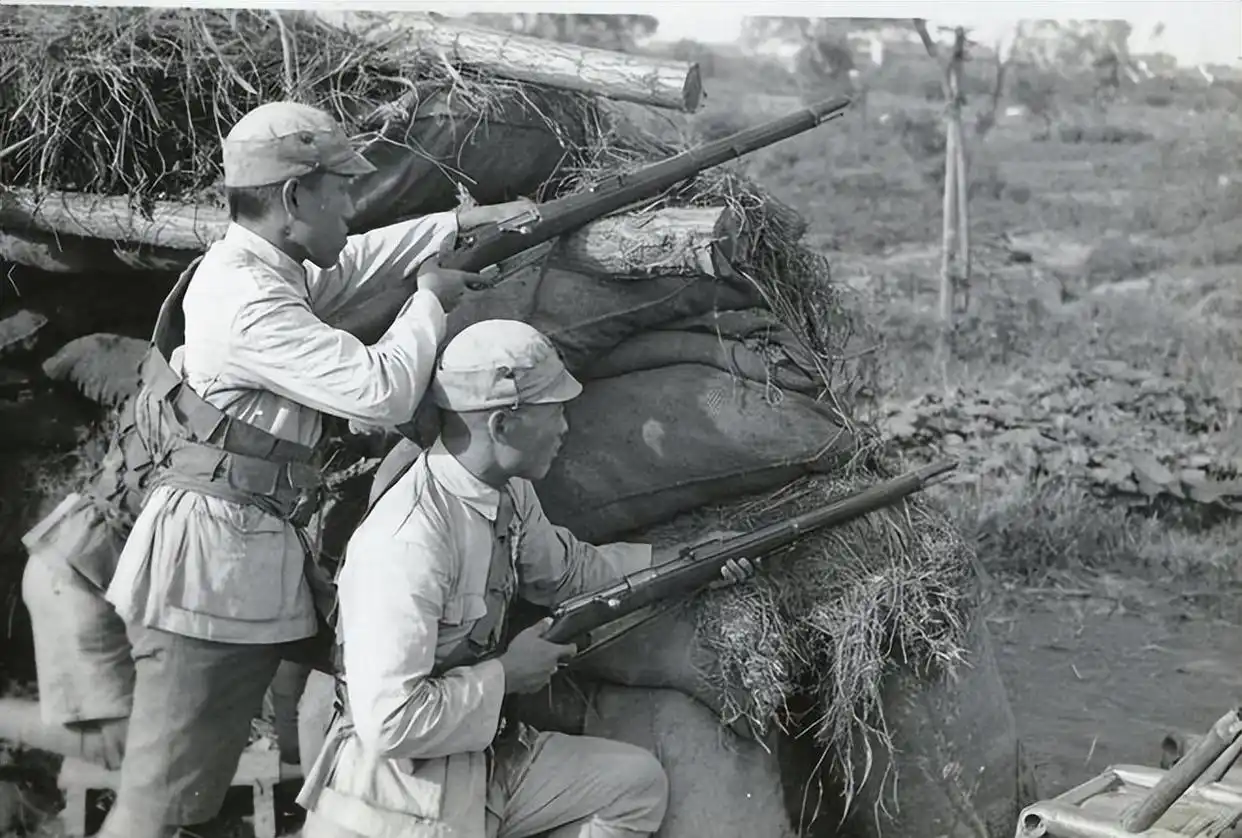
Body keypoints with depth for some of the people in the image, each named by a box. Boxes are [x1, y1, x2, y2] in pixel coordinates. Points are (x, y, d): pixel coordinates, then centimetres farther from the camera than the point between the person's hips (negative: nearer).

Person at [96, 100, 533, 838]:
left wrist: (457, 223, 23)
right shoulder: (249, 302, -21)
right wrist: (431, 300, -6)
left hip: (263, 553, 10)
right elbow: (381, 392, -23)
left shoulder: (265, 269, 11)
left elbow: (357, 261, 29)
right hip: (213, 561, -10)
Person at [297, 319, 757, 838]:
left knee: (639, 784, 13)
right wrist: (507, 674, -19)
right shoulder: (408, 540, -29)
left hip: (486, 755, 9)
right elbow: (390, 722, -31)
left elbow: (568, 570, 18)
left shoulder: (509, 492, -2)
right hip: (402, 787, -8)